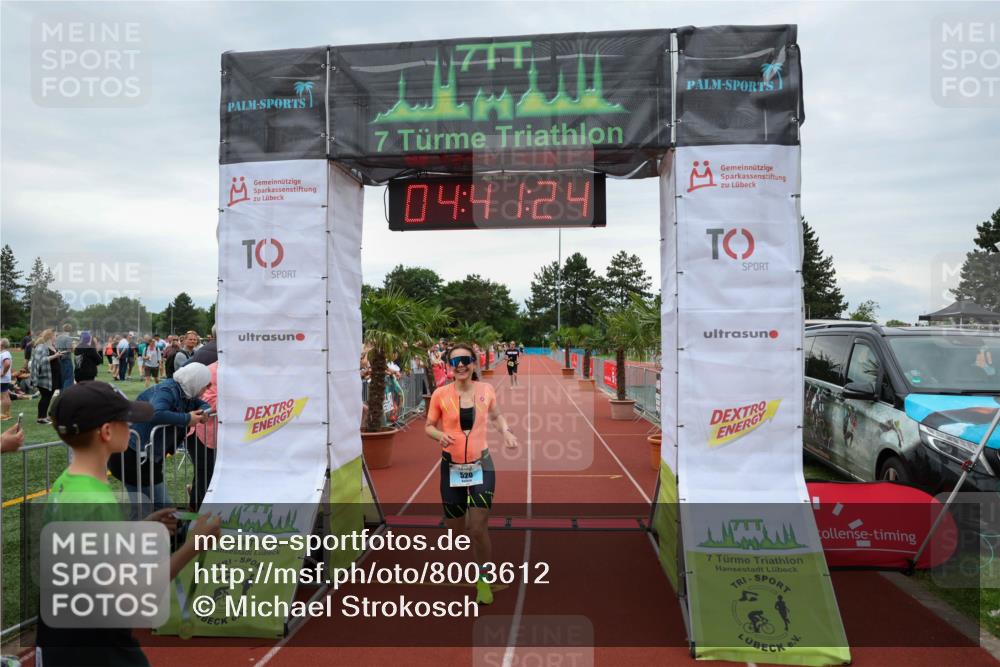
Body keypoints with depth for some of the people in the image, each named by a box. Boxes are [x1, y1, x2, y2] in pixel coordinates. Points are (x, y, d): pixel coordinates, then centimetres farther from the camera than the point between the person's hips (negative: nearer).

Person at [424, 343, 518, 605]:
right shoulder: (441, 394, -8)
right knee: (456, 529, 10)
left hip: (481, 466, -1)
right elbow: (428, 426, 3)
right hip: (452, 468, 1)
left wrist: (507, 432, -2)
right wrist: (440, 435, -18)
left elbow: (496, 416, 16)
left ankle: (484, 579, 15)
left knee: (478, 529, -9)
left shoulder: (486, 390, -3)